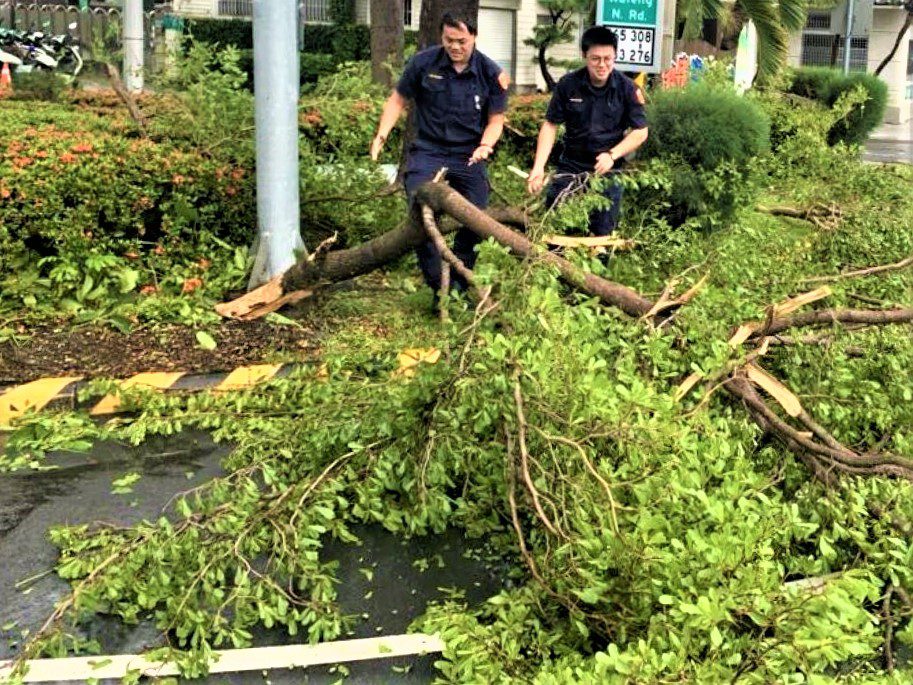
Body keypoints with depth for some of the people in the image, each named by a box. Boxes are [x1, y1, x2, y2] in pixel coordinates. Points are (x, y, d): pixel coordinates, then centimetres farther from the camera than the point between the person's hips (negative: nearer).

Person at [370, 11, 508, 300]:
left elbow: (495, 119, 3)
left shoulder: (491, 74, -3)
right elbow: (398, 99, 5)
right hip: (427, 152, -1)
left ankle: (459, 286, 19)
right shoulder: (423, 63, -5)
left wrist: (486, 144, -17)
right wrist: (381, 136, -7)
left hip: (469, 157, 1)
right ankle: (439, 288, -3)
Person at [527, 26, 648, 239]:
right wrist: (538, 167, -10)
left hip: (607, 172, -1)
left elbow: (640, 132, -3)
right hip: (570, 167, 1)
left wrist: (612, 155, -18)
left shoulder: (627, 88, -8)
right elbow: (550, 125, -1)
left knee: (602, 235, 6)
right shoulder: (568, 84, -7)